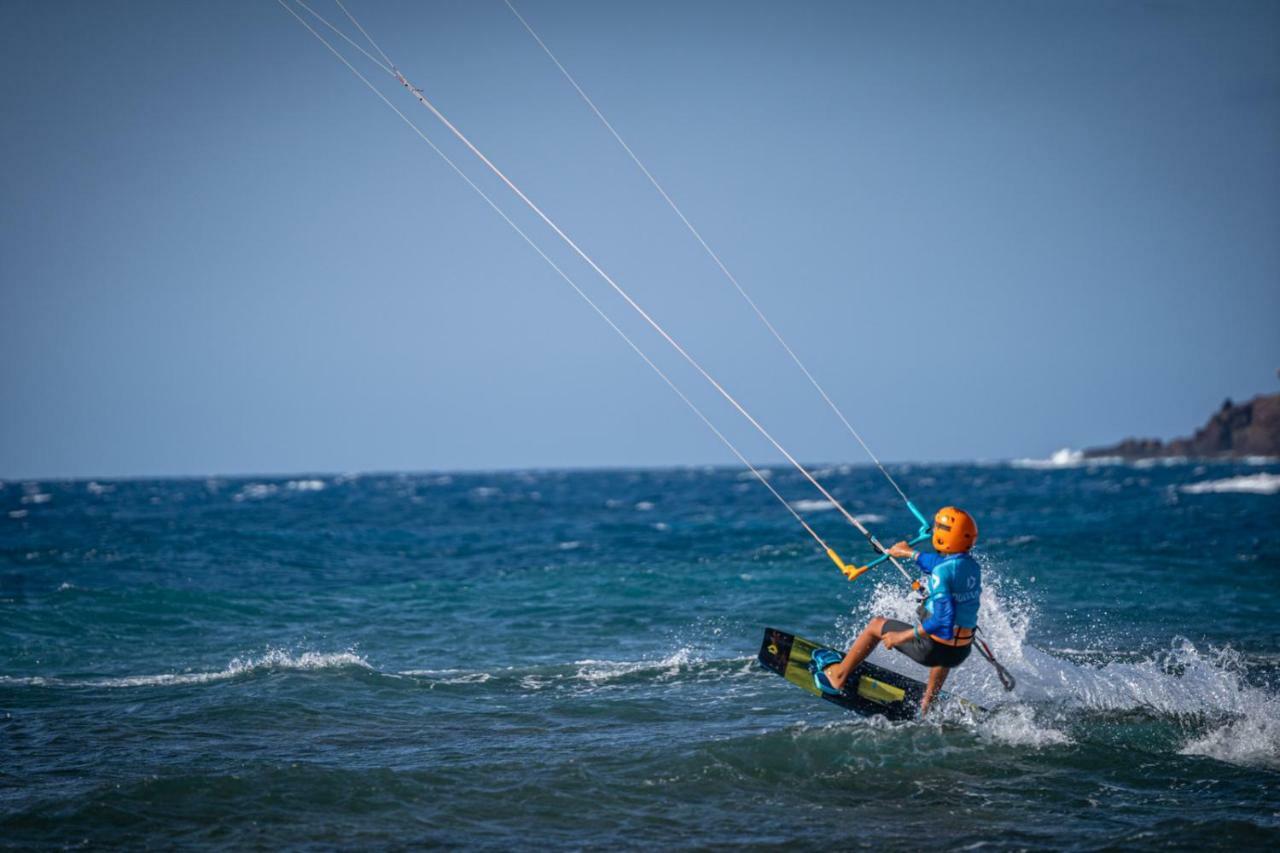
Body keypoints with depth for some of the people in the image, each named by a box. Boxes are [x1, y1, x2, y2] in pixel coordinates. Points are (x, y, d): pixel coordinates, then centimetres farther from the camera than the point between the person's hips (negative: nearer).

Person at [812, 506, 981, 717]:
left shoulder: (941, 572, -24)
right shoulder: (973, 566, 2)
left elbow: (942, 619, -30)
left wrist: (903, 636, -23)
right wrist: (911, 554, 40)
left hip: (932, 649, -7)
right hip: (961, 653, 7)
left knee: (876, 625, 17)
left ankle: (837, 677, 32)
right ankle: (926, 707, 53)